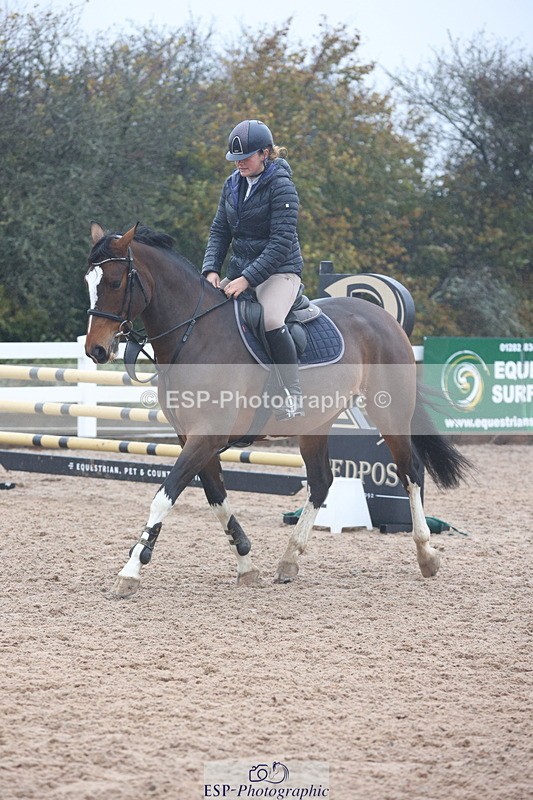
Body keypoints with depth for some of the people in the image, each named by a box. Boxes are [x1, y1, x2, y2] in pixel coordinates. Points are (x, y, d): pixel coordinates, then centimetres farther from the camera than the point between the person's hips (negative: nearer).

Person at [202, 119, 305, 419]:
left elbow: (281, 242, -20)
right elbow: (219, 231, 11)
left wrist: (247, 279, -25)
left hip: (280, 271, -8)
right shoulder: (233, 185, 7)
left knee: (270, 319, -34)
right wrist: (211, 269, -6)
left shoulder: (281, 186, -14)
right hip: (240, 271, 8)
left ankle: (294, 395, -26)